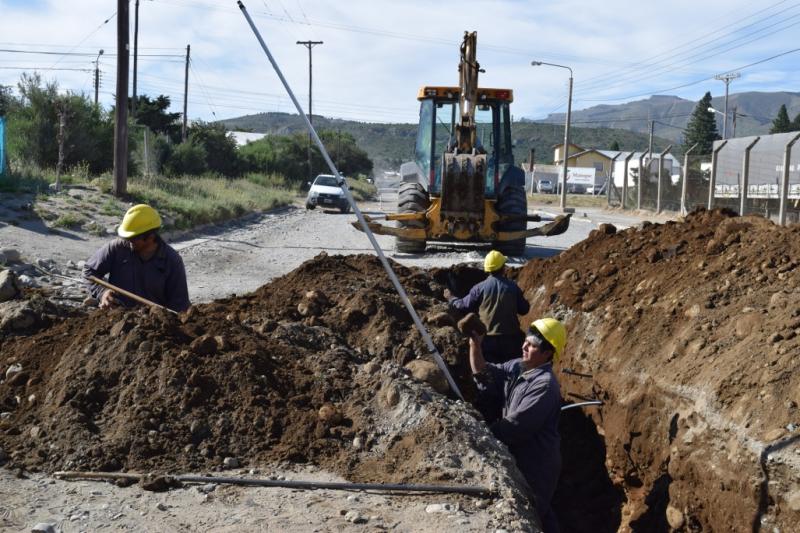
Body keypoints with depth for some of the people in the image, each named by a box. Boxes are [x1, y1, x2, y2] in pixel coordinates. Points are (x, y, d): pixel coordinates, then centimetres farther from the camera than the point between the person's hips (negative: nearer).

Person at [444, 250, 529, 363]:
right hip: (511, 338, 1)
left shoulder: (479, 288, -6)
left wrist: (451, 298, 24)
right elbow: (524, 309, 5)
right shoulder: (513, 287, -4)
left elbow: (464, 305, 5)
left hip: (488, 339, 0)